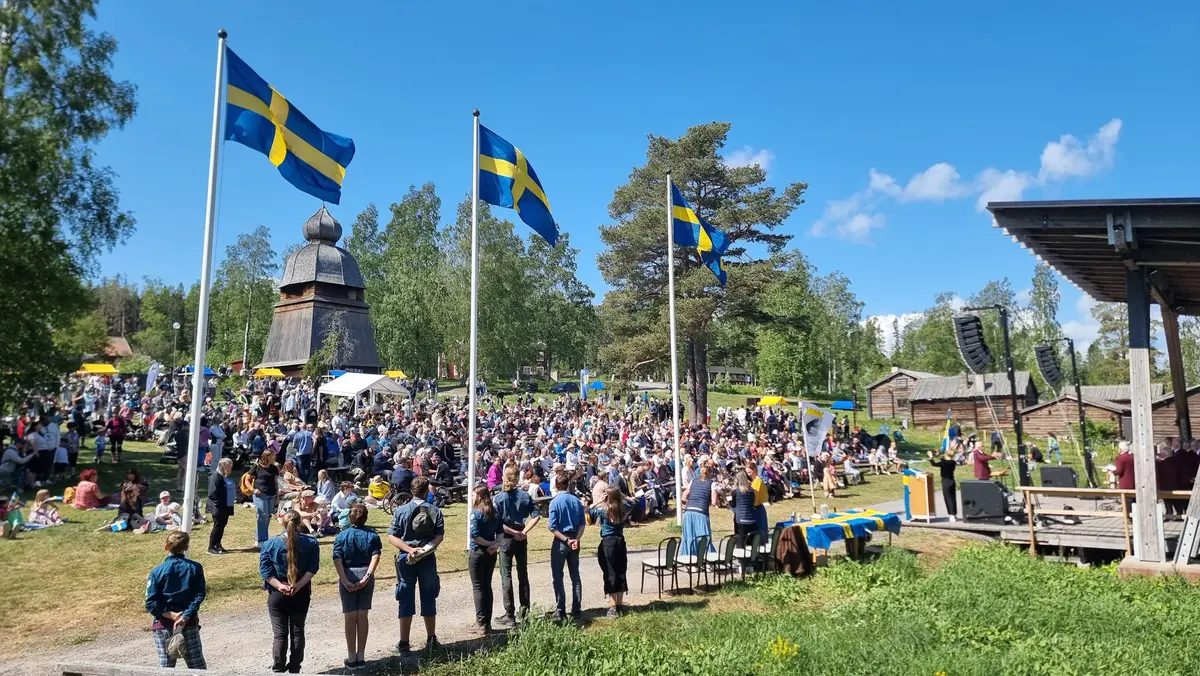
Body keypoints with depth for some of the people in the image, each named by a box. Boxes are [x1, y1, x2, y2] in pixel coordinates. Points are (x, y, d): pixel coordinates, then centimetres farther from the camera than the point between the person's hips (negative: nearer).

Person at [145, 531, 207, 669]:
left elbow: (151, 604, -10)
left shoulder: (157, 571, -4)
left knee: (166, 667, 8)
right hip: (189, 623, 0)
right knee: (198, 667, 7)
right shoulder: (195, 568, -3)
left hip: (163, 624, 0)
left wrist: (171, 615, -9)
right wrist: (185, 617, -14)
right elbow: (199, 596, -10)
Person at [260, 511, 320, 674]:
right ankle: (294, 670, 19)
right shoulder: (311, 543, -4)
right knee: (297, 632, 12)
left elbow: (265, 570, -11)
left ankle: (278, 670, 9)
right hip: (301, 594, 1)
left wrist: (279, 586, -15)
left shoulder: (271, 544, -6)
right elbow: (313, 567, -12)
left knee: (280, 633, 7)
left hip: (277, 594, -1)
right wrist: (299, 585, -14)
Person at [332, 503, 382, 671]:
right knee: (363, 615, 10)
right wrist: (367, 577, -15)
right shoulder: (372, 534, 0)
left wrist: (345, 580, -13)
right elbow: (375, 557, -12)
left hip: (348, 577, -1)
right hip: (365, 576, 1)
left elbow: (337, 560, -10)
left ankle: (351, 658, 16)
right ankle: (361, 657, 16)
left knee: (350, 617, 9)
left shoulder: (342, 536, 0)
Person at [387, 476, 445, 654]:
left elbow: (392, 537, -8)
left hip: (406, 559, 0)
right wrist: (426, 548, -16)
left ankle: (404, 643, 11)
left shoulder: (401, 511, -3)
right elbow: (439, 536, -10)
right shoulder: (435, 511, -2)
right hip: (428, 559, 0)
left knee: (406, 601, 7)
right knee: (429, 599, 11)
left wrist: (409, 549, -14)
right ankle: (431, 640, 21)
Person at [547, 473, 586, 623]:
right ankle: (576, 610, 17)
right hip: (574, 541, 5)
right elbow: (582, 524, -1)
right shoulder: (577, 501, 1)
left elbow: (553, 527, -16)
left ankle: (560, 612, 4)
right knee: (575, 576, 13)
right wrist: (576, 539, -8)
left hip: (560, 542, -4)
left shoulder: (555, 502, -12)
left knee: (557, 577, 4)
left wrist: (566, 540, -13)